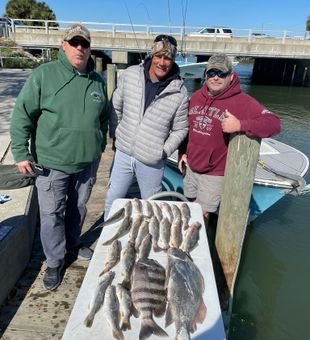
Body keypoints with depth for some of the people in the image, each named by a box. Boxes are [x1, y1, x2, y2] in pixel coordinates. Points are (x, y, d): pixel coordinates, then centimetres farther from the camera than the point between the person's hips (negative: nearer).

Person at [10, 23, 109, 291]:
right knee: (52, 214, 6)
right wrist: (21, 153, -10)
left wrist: (101, 145, 19)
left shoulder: (97, 81, 4)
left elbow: (104, 116, 17)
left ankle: (73, 243, 44)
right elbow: (22, 115, -8)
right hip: (52, 163, -4)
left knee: (79, 207, 20)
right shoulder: (44, 75, -10)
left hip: (88, 161, 4)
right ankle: (55, 261, 27)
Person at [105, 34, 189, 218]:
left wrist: (164, 151, -7)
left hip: (152, 162, -2)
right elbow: (116, 106, 8)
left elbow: (180, 129, -1)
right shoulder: (130, 74, -4)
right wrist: (115, 134, 7)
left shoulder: (180, 92, -10)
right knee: (112, 201, 17)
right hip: (123, 153, 3)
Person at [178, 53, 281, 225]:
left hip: (215, 174, -6)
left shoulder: (242, 102, -16)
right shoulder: (196, 96, 3)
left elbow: (274, 123, -23)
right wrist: (183, 152, 15)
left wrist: (240, 125, -37)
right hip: (191, 167, 6)